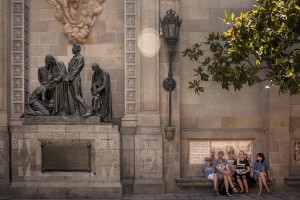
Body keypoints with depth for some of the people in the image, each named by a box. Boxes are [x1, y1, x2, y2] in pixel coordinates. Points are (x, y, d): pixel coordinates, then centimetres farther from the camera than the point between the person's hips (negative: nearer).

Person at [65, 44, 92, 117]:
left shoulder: (80, 58, -8)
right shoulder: (74, 58, 19)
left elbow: (77, 70, -16)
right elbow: (69, 69, 14)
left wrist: (68, 78, -16)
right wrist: (66, 78, -1)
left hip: (75, 79, -9)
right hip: (70, 80, 9)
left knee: (77, 97, -15)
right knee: (74, 97, 5)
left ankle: (88, 111, -15)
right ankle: (77, 113, 5)